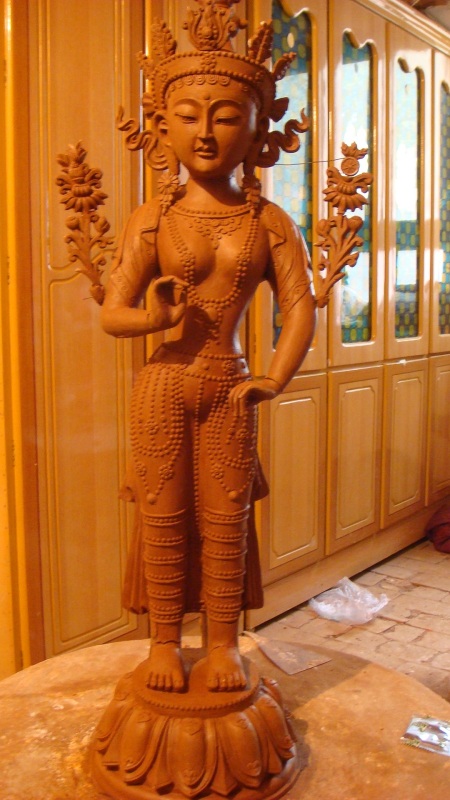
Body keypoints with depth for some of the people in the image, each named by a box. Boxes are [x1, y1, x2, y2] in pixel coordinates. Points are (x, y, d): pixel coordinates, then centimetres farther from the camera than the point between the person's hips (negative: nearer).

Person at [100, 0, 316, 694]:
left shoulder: (268, 221, 0)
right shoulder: (152, 219, -2)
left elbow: (300, 305, -1)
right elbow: (112, 312, -2)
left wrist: (274, 380, -9)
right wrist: (154, 317, -21)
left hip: (229, 390, 1)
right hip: (163, 386, 0)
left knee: (225, 521, 8)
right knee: (164, 520, 8)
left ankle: (223, 642, 25)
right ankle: (165, 640, 26)